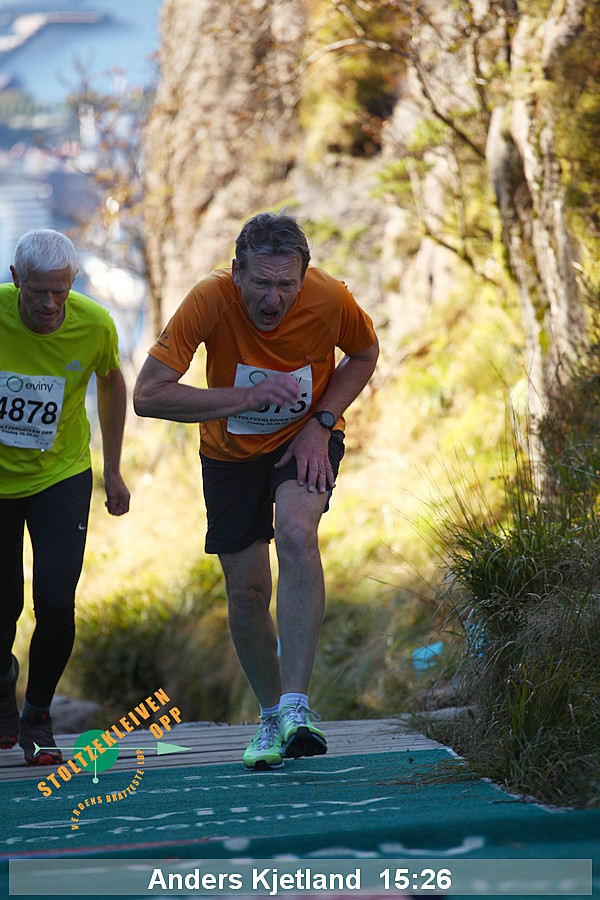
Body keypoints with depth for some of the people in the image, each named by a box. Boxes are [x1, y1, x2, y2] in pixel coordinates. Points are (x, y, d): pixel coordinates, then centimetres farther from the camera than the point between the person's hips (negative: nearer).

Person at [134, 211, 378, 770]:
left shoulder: (330, 299, -24)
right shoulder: (211, 300, -28)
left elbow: (364, 354, -1)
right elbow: (148, 394, -31)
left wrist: (321, 423, -15)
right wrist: (247, 397, -38)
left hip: (306, 439, -1)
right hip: (232, 450, 1)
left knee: (296, 534, -30)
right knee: (246, 591, 1)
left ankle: (297, 704, -30)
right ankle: (271, 715, 26)